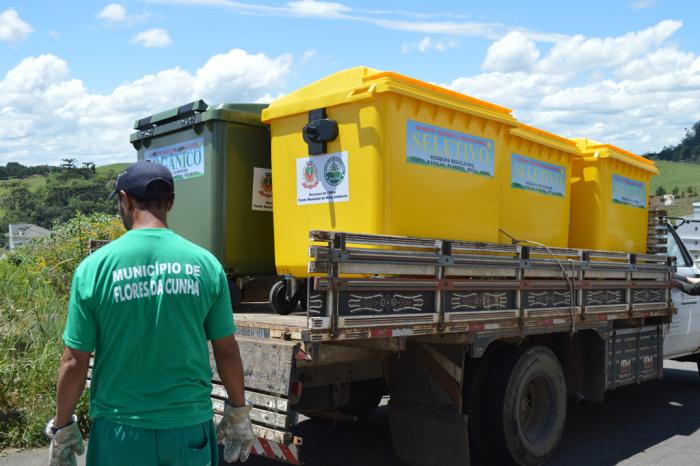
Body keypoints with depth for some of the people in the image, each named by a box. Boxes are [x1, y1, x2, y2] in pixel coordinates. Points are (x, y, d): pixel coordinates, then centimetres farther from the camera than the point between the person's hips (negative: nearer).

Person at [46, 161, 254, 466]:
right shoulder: (205, 263, -7)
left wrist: (61, 428, 9)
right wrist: (238, 413, 13)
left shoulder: (95, 267, -10)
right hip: (190, 427, 1)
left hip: (121, 432, -1)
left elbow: (74, 362, -6)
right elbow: (227, 351, -1)